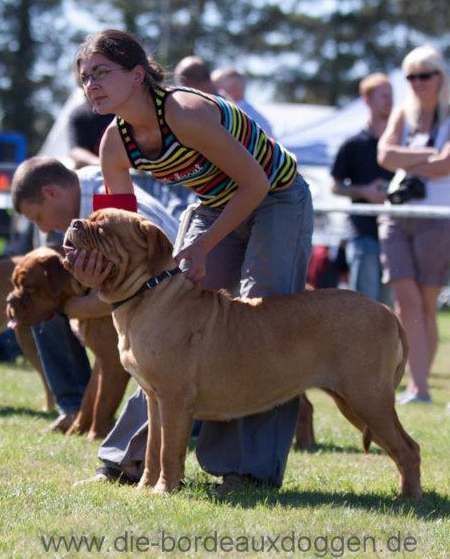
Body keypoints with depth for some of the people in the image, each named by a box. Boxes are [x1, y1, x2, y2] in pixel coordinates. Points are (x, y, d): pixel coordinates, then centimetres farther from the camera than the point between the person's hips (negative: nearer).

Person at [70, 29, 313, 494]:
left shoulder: (185, 113, -33)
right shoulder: (116, 143, -11)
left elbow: (255, 183, -27)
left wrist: (204, 246, -26)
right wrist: (96, 265, -28)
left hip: (277, 199, -7)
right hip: (217, 208, 7)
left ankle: (251, 466, -15)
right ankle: (135, 454, 11)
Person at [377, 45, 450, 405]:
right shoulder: (403, 115, 14)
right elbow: (386, 155, -2)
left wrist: (407, 167, -4)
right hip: (398, 217, 4)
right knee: (406, 301, -8)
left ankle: (419, 385, 7)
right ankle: (419, 387, -12)